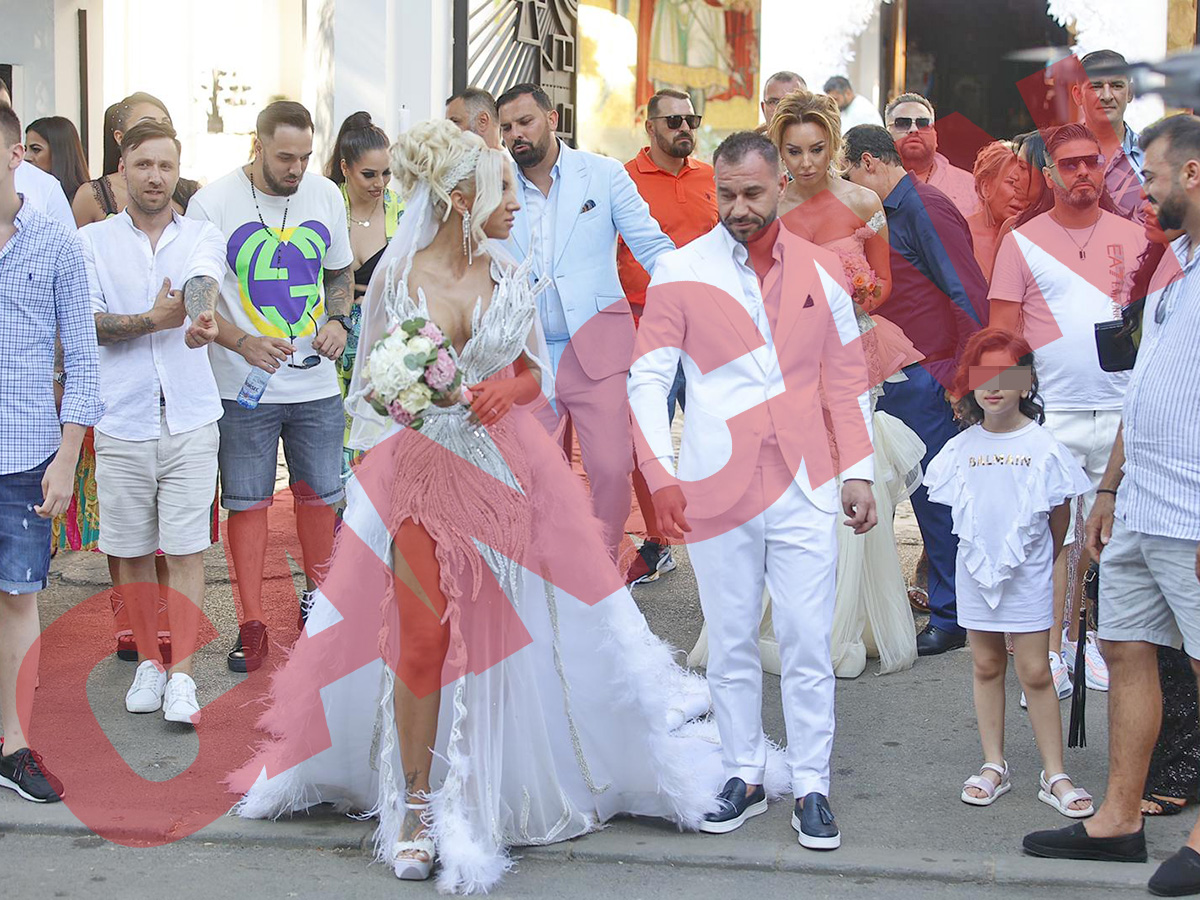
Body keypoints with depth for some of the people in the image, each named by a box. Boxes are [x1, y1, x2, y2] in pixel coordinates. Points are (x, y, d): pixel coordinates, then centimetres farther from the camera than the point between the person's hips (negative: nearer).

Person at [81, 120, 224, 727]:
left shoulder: (202, 237, 4)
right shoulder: (92, 242, 5)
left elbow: (202, 281, -19)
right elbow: (86, 321, -6)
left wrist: (201, 316, -43)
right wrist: (152, 321, -22)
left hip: (190, 418, -1)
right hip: (121, 420, 1)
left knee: (186, 548, -1)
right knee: (131, 549, 10)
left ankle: (181, 674, 7)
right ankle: (149, 661, 25)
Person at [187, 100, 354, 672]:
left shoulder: (326, 197, 4)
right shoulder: (212, 203, -10)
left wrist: (339, 321, -2)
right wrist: (242, 342, -22)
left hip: (316, 382, 4)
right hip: (243, 386, -3)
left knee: (320, 492, 13)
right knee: (247, 500, 3)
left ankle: (316, 597, 34)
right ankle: (252, 624, 12)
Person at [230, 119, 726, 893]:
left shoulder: (512, 277, 4)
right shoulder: (397, 277, -3)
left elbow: (537, 374, 11)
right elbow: (371, 382, 4)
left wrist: (504, 390, -10)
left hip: (510, 470, 3)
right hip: (422, 472, -2)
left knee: (518, 627, 3)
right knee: (422, 635, -2)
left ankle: (496, 788, 21)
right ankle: (416, 804, 12)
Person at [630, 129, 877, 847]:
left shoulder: (820, 270, 8)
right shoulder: (681, 273, 0)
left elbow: (847, 378, 14)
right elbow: (648, 378, -1)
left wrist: (859, 471, 8)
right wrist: (660, 475, -12)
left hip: (805, 489, 1)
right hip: (716, 488, -1)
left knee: (809, 643, 0)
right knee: (731, 645, 8)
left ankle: (812, 787, 11)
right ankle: (744, 778, 21)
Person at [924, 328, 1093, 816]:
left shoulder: (1042, 446, -8)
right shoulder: (961, 447, -1)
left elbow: (1060, 513, 1)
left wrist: (1039, 559, 8)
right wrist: (985, 550, 7)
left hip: (1028, 573, -3)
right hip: (975, 569, 3)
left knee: (1035, 672, -2)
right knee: (987, 667, 11)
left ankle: (1054, 775, 6)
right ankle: (993, 766, 20)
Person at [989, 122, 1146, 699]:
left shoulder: (1132, 237, 10)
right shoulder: (1023, 241, 3)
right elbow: (1003, 332, 2)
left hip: (1120, 409, 3)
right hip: (1052, 413, -3)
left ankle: (1090, 640, 19)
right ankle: (1053, 653, 2)